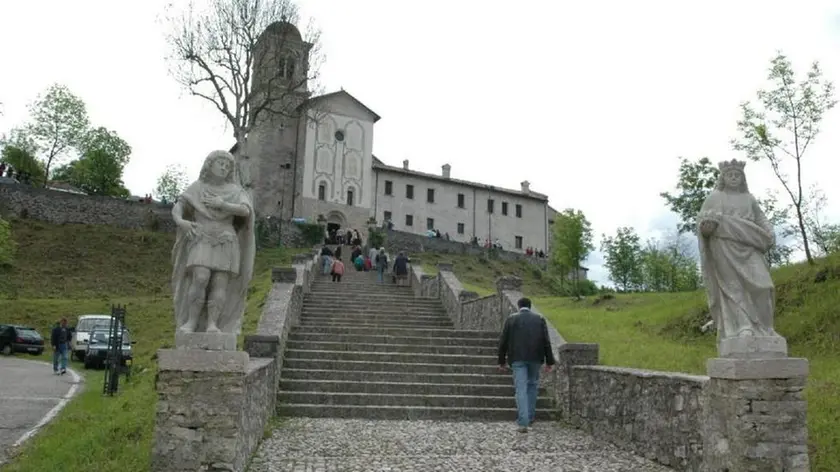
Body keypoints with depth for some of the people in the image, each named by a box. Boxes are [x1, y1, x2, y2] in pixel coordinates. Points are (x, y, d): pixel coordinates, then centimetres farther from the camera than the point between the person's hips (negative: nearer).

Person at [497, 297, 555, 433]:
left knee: (521, 389, -4)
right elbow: (546, 341, 1)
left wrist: (502, 361, 11)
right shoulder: (540, 319, 6)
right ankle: (530, 417, 23)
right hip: (535, 358, 1)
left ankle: (523, 423, -12)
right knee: (532, 385, 19)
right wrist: (549, 362, 4)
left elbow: (503, 341, 4)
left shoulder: (511, 319, 4)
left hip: (517, 358, -1)